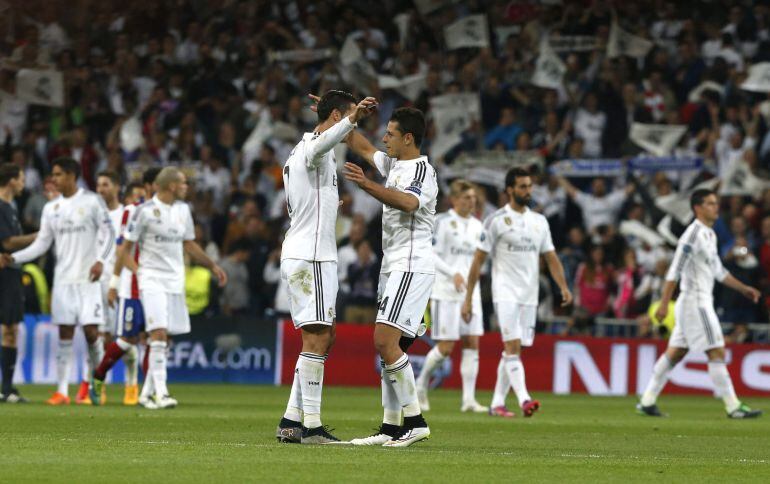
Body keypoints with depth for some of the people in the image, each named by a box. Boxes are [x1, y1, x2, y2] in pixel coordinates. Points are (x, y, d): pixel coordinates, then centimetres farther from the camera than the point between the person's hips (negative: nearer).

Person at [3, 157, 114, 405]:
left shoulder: (92, 201, -3)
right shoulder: (51, 208, 10)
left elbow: (108, 232, -4)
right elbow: (41, 244, 10)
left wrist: (100, 260, -17)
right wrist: (14, 257, -2)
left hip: (87, 279, -4)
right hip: (62, 280, 4)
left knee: (91, 331, -8)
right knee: (65, 334, 2)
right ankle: (62, 391, 3)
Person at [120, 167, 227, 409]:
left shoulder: (183, 209, 11)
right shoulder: (145, 211, -8)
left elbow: (189, 244, 23)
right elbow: (125, 247, -4)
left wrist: (212, 266, 20)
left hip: (175, 280, 6)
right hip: (152, 279, -6)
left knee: (163, 338, 6)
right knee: (159, 334, -17)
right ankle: (160, 393, -21)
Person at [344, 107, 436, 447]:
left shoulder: (422, 171, -13)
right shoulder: (393, 165, 16)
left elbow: (407, 202, -33)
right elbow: (363, 148, 33)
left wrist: (367, 185, -46)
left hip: (411, 268, -10)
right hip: (393, 268, 10)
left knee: (385, 341, -19)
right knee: (387, 346, 7)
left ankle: (415, 421, -17)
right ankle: (392, 428, 9)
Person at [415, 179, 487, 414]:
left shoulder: (477, 225, 13)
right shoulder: (442, 222, -6)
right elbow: (431, 255, -12)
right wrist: (452, 274, -22)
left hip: (470, 292, 6)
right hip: (446, 292, -6)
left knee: (472, 343, -4)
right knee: (446, 346, -7)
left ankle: (469, 399, -5)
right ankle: (422, 384, 17)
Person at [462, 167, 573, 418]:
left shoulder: (539, 221, 12)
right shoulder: (496, 220, -3)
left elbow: (551, 258, 12)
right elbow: (478, 260, -2)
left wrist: (564, 287, -4)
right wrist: (468, 298, -5)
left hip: (529, 295, 5)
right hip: (505, 293, -5)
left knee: (512, 351, 8)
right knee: (513, 346, -16)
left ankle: (497, 403, 14)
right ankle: (524, 399, -27)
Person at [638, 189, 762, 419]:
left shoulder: (709, 235, 15)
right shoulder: (693, 235, -15)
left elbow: (717, 270, 26)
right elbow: (674, 271, -18)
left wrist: (743, 288, 23)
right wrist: (664, 304, -21)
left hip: (702, 302, 10)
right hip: (695, 302, -10)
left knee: (675, 353, 10)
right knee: (717, 352, -9)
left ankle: (647, 401, 13)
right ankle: (733, 407, -7)